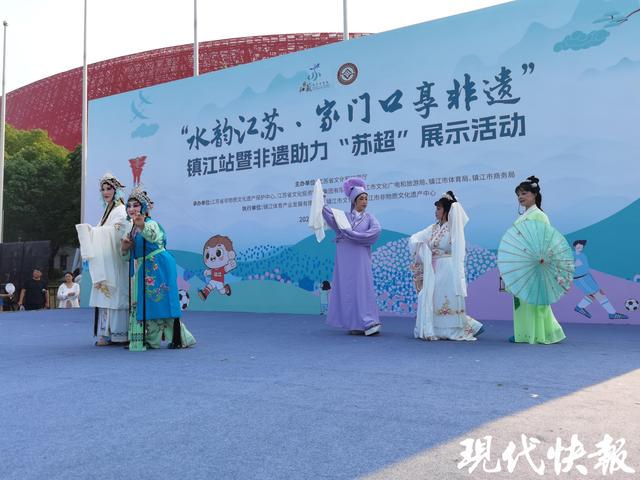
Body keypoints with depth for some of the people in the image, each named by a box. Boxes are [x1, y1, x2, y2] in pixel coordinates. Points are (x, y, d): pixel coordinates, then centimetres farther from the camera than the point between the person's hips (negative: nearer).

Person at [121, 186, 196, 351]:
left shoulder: (151, 224, -12)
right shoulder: (132, 229, 14)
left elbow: (153, 236, -38)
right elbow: (129, 255, 21)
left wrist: (142, 226, -59)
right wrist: (124, 248, -2)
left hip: (157, 268, -8)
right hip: (140, 271, 8)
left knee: (159, 302, -6)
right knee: (140, 304, 10)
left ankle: (178, 338, 5)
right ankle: (146, 339, 20)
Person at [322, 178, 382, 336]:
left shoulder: (369, 217, 10)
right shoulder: (344, 216, 10)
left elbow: (376, 230, -10)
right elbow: (331, 217, -10)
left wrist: (352, 235, -15)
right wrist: (321, 206, -27)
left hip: (361, 260, 0)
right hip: (345, 260, 0)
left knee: (362, 288, -6)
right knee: (347, 290, -1)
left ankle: (368, 323, -5)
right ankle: (354, 324, 3)